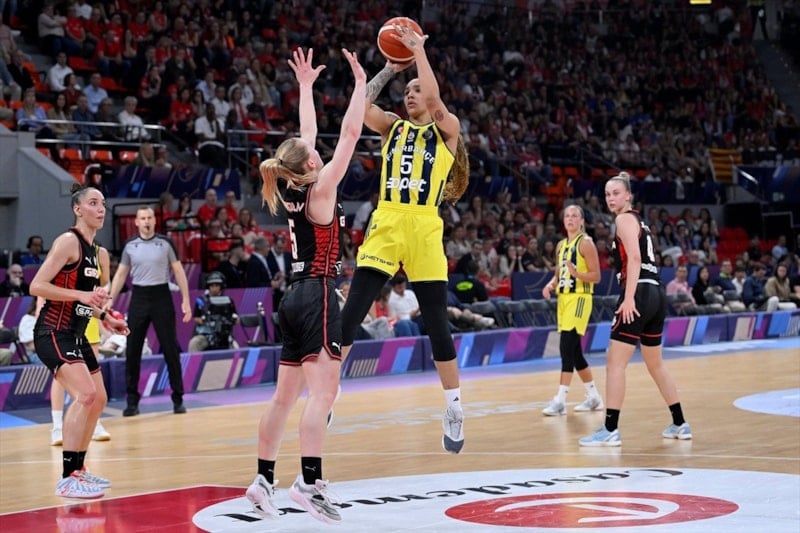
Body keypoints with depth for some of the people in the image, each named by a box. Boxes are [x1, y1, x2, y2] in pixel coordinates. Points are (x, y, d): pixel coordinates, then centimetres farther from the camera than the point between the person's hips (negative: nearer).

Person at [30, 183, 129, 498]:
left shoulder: (96, 253, 14)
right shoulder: (68, 241, -13)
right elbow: (36, 286, -19)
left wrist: (105, 317, 12)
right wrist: (81, 295, -26)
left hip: (76, 335, 10)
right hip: (53, 333, -10)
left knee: (98, 399, 17)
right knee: (85, 394, -24)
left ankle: (78, 469, 31)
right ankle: (67, 480, -22)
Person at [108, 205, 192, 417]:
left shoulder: (165, 243, 0)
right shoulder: (130, 246, 6)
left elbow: (179, 271, 2)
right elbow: (120, 274, 12)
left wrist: (186, 300, -4)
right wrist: (110, 300, 4)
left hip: (161, 297, -2)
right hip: (138, 298, 2)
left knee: (170, 349, 0)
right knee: (132, 351, 1)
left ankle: (178, 399, 9)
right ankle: (132, 401, 8)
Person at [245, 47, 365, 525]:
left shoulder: (292, 190, 10)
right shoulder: (321, 190, -9)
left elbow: (307, 135, 22)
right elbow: (350, 134, -9)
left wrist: (306, 85, 28)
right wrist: (361, 85, -1)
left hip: (298, 298, 9)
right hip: (318, 298, -9)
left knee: (286, 396, 13)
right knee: (323, 391, -16)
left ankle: (264, 479, 17)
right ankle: (310, 481, -26)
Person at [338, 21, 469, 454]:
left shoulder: (446, 130, 7)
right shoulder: (393, 127, 15)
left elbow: (434, 100, -13)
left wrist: (419, 51, -7)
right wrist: (390, 68, 2)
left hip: (424, 228, -2)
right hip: (385, 225, 3)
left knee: (436, 324, 2)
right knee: (350, 314, -5)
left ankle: (455, 411, 14)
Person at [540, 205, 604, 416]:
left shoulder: (585, 243, -6)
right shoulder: (561, 245, 16)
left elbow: (596, 276, -10)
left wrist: (577, 273, -27)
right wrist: (551, 284, 3)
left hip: (579, 298, -8)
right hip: (563, 298, 8)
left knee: (567, 347, -15)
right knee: (573, 350, 10)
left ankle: (560, 400, -16)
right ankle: (593, 397, 21)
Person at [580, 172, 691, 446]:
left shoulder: (624, 219, -5)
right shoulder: (638, 221, 22)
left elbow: (634, 257, -18)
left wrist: (629, 298, -24)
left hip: (640, 293, -10)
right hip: (657, 293, 10)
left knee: (615, 362, -9)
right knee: (655, 364, 20)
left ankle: (610, 430, -12)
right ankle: (680, 424, 26)